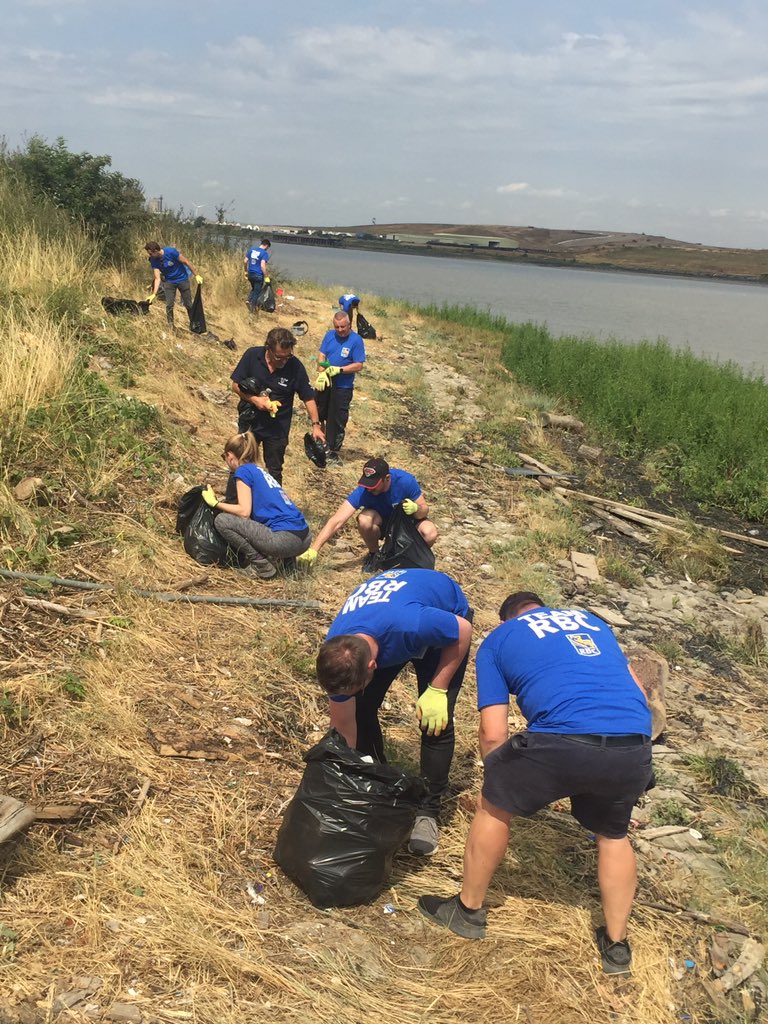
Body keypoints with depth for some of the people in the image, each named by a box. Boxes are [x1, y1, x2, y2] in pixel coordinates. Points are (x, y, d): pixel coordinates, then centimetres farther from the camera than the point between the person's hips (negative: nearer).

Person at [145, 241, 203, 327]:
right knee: (169, 305, -5)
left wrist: (197, 275, -15)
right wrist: (154, 294, -24)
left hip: (182, 279, -3)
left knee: (188, 304, 3)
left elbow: (186, 262, -18)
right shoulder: (154, 261, -13)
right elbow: (157, 278, -13)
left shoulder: (171, 251, -26)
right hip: (169, 282, 3)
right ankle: (170, 326, 7)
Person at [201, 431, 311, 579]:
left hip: (285, 540, -9)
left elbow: (244, 511, -7)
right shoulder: (260, 472, 24)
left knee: (222, 520, -2)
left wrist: (215, 503, 4)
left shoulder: (243, 471, 1)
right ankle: (284, 559, 14)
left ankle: (262, 566, -1)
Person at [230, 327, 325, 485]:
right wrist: (254, 399, -21)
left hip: (277, 428, -1)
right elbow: (236, 384, -6)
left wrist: (315, 425, -20)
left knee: (274, 471, 12)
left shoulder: (296, 367, -18)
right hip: (249, 422, 1)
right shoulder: (252, 355, -15)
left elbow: (308, 398, -11)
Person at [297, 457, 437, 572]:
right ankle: (374, 554, -5)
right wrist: (313, 550, -45)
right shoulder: (363, 491, -30)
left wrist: (416, 508, -42)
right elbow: (336, 521, -36)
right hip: (382, 522, 0)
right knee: (364, 520, -36)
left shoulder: (406, 481, -30)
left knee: (430, 533, -33)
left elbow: (424, 509, -16)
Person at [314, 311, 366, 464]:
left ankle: (334, 451, 13)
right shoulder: (329, 335, 2)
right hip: (324, 383, 5)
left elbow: (359, 366, -14)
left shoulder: (356, 340, -11)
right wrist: (322, 373, -16)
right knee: (318, 415, 15)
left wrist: (338, 370, -22)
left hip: (343, 387, -4)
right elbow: (321, 355, 0)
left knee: (337, 420, 1)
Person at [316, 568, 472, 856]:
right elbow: (343, 727, -15)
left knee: (435, 722, -13)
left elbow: (463, 630, -25)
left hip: (448, 619, -3)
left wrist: (437, 691, -24)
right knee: (361, 710, -7)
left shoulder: (411, 623, -47)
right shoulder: (335, 656, -30)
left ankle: (428, 811, 3)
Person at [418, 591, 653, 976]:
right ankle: (616, 946, 41)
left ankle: (468, 911, 37)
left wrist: (501, 781, 31)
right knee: (613, 834, 31)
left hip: (563, 740, -4)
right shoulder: (591, 620, 31)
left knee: (493, 806, 22)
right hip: (635, 747, 5)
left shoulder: (497, 639, 19)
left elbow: (493, 735, 13)